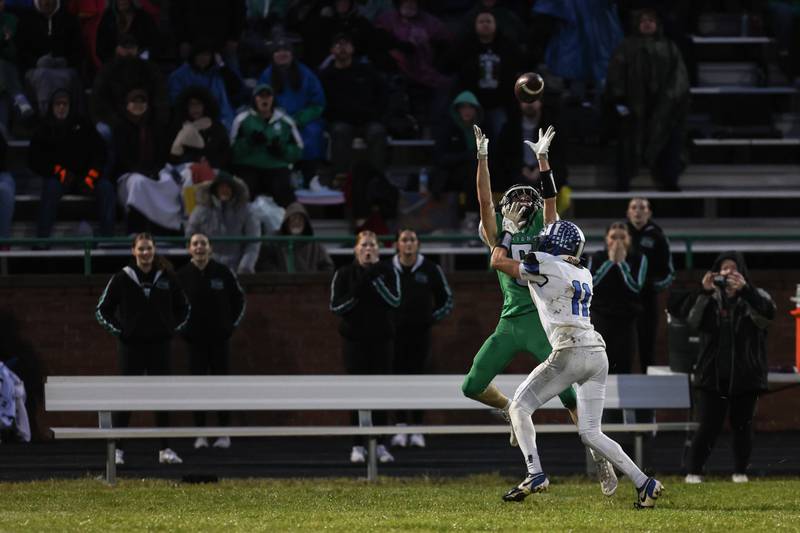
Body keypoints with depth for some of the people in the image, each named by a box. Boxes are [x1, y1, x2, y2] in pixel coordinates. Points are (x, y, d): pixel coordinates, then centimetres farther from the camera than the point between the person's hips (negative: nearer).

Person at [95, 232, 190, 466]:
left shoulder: (166, 278, 4)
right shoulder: (122, 279, -2)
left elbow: (183, 308, 18)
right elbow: (102, 310, 5)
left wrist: (173, 329, 7)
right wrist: (118, 331, -3)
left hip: (160, 344, 2)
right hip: (131, 345, -2)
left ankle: (165, 449, 10)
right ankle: (117, 449, 2)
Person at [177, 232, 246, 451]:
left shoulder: (223, 273, 0)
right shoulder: (182, 276, -1)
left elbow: (239, 299, 11)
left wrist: (232, 325, 4)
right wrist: (182, 329, 2)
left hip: (220, 338, 0)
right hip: (195, 340, 0)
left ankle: (224, 433, 4)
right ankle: (200, 434, 3)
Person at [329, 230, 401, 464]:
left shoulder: (388, 272, 2)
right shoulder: (344, 274, 1)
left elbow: (395, 300, -12)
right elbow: (335, 306, -3)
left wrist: (376, 278, -17)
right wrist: (356, 293, -17)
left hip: (382, 339, 1)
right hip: (355, 339, -1)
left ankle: (380, 445, 5)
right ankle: (358, 446, 2)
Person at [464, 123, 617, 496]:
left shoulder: (544, 236, 9)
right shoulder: (498, 238, 13)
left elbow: (549, 199, 1)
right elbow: (485, 201, 5)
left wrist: (542, 158, -4)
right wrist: (482, 159, -3)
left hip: (541, 321, -3)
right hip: (509, 324, 3)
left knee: (568, 392, -9)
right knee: (473, 387, -2)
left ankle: (600, 457, -6)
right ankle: (513, 412, 27)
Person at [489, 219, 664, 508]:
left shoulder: (544, 265, 0)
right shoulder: (583, 274, 20)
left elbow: (498, 260, 12)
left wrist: (506, 234, 29)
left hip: (570, 352, -7)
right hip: (597, 354, 7)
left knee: (519, 407, 6)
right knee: (590, 433, 9)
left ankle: (535, 474, -7)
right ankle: (643, 483, -3)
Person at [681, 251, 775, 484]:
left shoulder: (753, 297, 2)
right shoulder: (710, 299, 5)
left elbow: (768, 312, -20)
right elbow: (690, 316, -11)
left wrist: (745, 290, -34)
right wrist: (703, 292, -28)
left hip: (745, 376, 0)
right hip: (712, 375, 0)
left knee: (742, 425, 5)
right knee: (709, 427, -4)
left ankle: (740, 471, 18)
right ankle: (694, 471, 4)